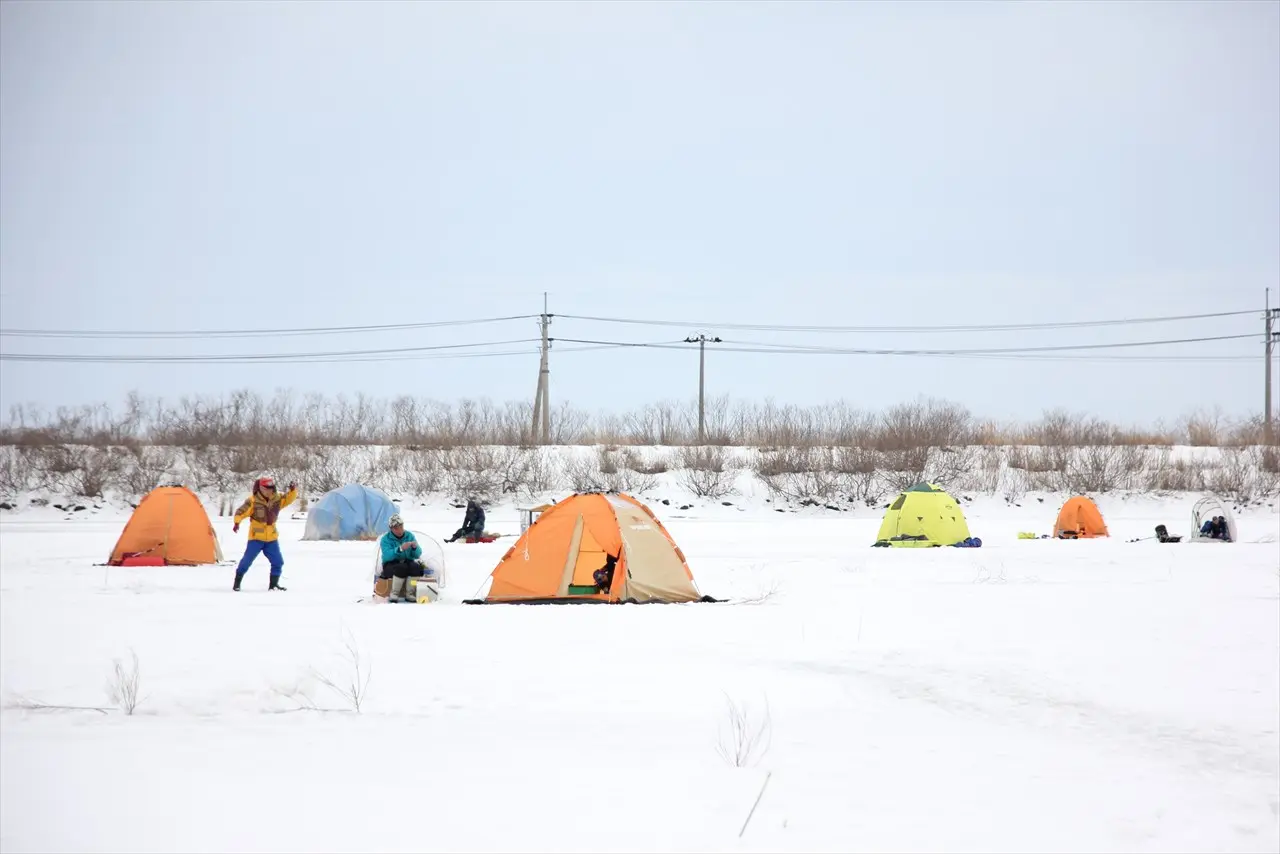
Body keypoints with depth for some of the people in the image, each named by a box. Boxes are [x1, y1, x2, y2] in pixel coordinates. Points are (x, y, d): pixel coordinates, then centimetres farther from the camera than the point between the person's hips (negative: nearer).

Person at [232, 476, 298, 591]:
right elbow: (241, 512, -18)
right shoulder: (253, 501, -13)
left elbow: (288, 498, 7)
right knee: (247, 560, -6)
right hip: (256, 538, -5)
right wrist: (237, 522, -35)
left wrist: (293, 490, -14)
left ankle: (273, 584, 15)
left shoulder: (276, 500, 3)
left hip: (272, 538, 5)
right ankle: (237, 582, 9)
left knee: (278, 562, 3)